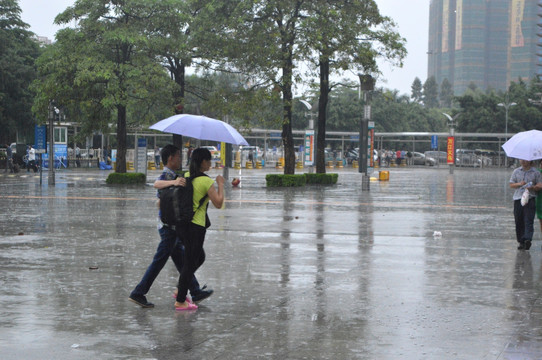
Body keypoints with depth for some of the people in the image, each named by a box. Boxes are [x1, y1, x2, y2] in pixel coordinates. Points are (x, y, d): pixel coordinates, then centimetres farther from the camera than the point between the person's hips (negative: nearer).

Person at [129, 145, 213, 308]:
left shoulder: (171, 175, 15)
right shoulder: (166, 175, -16)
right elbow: (157, 183, -40)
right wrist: (173, 182, -56)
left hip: (173, 227, 10)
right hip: (169, 227, -10)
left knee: (182, 260, 15)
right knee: (159, 261, -5)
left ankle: (196, 292, 22)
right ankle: (138, 293, 0)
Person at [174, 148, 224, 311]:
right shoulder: (206, 181, -15)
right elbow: (218, 204, -12)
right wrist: (221, 185, -3)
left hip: (184, 223, 9)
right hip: (196, 225, -9)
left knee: (199, 257, 23)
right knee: (190, 262, 0)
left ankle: (180, 291, 26)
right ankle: (180, 301, 6)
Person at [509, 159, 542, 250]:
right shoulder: (516, 171, 14)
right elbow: (511, 185, 13)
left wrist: (533, 187, -16)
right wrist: (519, 184, -7)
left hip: (530, 199, -3)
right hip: (518, 199, 3)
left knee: (528, 220, -15)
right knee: (519, 222, 4)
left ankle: (527, 239, -26)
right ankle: (521, 241, 12)